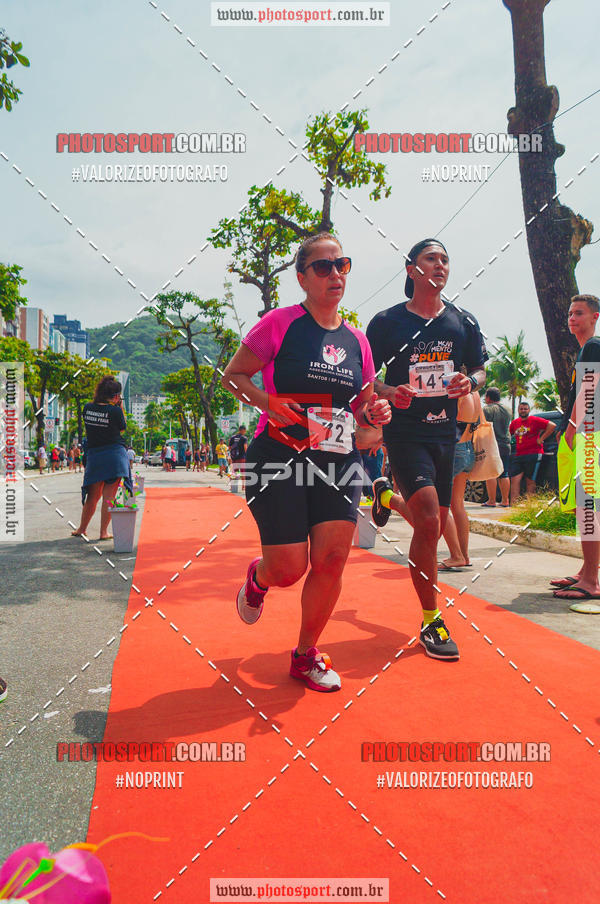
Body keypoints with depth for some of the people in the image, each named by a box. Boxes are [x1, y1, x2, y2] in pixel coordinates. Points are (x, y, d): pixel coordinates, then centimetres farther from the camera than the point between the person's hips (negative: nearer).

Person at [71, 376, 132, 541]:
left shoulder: (87, 408, 2)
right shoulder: (115, 411, -10)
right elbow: (123, 429, 6)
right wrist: (121, 408, 10)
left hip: (93, 455, 4)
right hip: (115, 454, -4)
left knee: (93, 496, 17)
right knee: (108, 496, 1)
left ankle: (82, 529, 26)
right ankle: (103, 532, 3)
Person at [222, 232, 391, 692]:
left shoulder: (356, 339, 11)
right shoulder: (280, 323, -3)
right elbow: (233, 375, 2)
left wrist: (374, 413, -2)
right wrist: (269, 403, -16)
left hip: (338, 461, 5)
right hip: (279, 459, -4)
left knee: (332, 559, -4)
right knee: (289, 568, -6)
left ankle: (306, 654, 19)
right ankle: (257, 578, 34)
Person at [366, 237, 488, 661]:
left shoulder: (464, 322, 8)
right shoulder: (387, 322, -2)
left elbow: (480, 369, 16)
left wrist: (470, 382, -7)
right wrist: (388, 392, -19)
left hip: (446, 432, 5)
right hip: (405, 431, -5)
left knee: (433, 525, 14)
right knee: (429, 521, -18)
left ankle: (387, 496, 49)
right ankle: (432, 620, -2)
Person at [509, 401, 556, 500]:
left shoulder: (535, 420, -1)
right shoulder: (514, 422, 15)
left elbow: (552, 426, -9)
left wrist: (541, 439, -9)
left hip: (533, 455, -5)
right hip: (518, 455, 5)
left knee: (530, 481, 0)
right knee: (514, 480, -4)